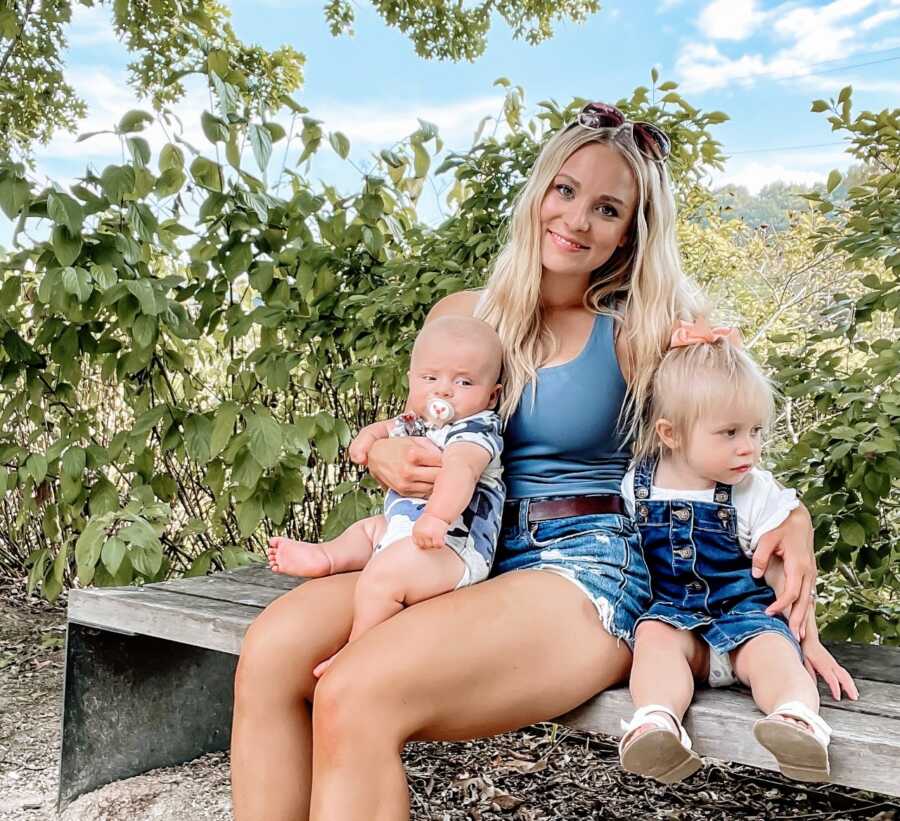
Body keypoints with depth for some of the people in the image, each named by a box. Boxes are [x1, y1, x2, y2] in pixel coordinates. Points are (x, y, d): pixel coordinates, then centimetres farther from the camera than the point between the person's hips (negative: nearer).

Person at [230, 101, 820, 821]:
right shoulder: (462, 314, 12)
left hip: (585, 576, -4)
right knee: (273, 648, -22)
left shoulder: (639, 336, 2)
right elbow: (411, 436, 21)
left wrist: (794, 524, -14)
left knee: (355, 697, -28)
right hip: (460, 561, 5)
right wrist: (385, 457, -4)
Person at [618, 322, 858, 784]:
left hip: (745, 612, 0)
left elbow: (783, 571, 1)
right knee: (654, 635, -29)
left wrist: (809, 642, -2)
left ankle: (799, 717, -55)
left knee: (774, 649, -29)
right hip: (673, 613, 1)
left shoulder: (757, 493, -3)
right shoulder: (636, 485, -1)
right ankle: (657, 722, -52)